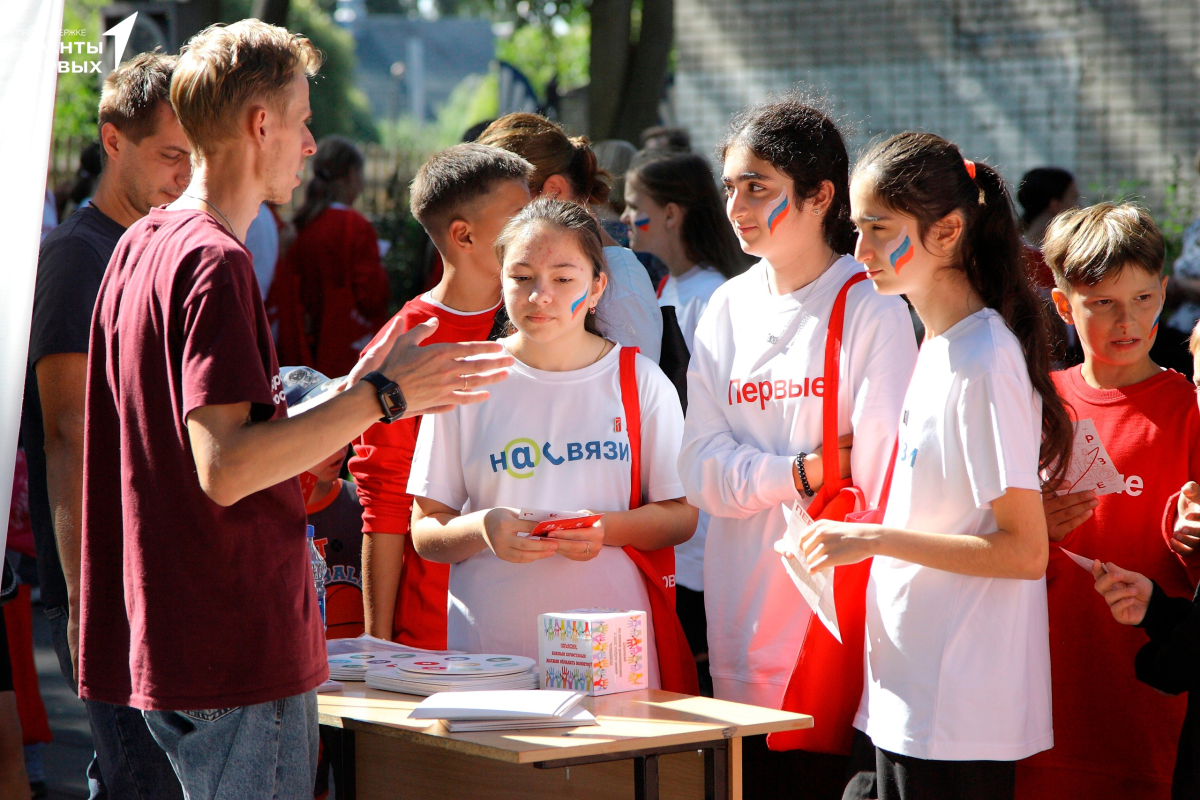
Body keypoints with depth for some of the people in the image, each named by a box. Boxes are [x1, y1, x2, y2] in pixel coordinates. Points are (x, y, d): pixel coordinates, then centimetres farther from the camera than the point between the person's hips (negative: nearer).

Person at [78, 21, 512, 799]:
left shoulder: (141, 246, 14)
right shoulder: (216, 262, -16)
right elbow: (225, 468, -24)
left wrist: (351, 395, 18)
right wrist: (380, 397, -19)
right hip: (239, 653, -10)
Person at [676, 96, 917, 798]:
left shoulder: (872, 309, -5)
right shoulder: (728, 309, 11)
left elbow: (881, 476, -9)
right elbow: (702, 471, 4)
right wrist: (807, 471, -10)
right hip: (745, 633, 5)